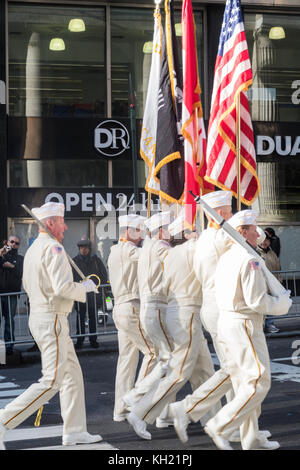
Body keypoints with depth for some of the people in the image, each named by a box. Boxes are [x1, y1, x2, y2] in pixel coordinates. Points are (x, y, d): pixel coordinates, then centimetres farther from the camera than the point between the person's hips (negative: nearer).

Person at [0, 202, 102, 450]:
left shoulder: (32, 249, 14)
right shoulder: (53, 248, -16)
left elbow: (28, 285, 23)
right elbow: (63, 287, -24)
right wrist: (85, 287, -5)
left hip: (38, 316, 10)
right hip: (52, 320, -10)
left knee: (72, 373, 14)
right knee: (52, 380, -9)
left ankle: (74, 430, 17)